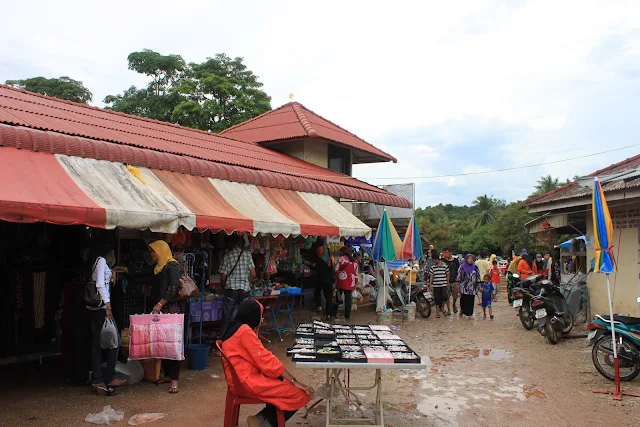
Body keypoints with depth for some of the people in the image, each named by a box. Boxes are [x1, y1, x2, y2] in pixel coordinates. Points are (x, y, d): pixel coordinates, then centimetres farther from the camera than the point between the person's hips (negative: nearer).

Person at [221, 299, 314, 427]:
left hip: (243, 377, 11)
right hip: (247, 381, -11)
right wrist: (295, 381, -16)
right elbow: (266, 360, -19)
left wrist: (256, 330, 11)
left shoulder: (236, 328, 14)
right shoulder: (245, 331, -17)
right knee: (300, 395, -12)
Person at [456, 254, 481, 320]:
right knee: (463, 300, -2)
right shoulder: (462, 267, 3)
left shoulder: (475, 267, 6)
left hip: (472, 287, 1)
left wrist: (479, 286, 3)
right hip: (464, 287, -1)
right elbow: (459, 276, 5)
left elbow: (478, 277, 7)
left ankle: (470, 314, 10)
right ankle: (462, 310, 22)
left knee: (471, 301, 2)